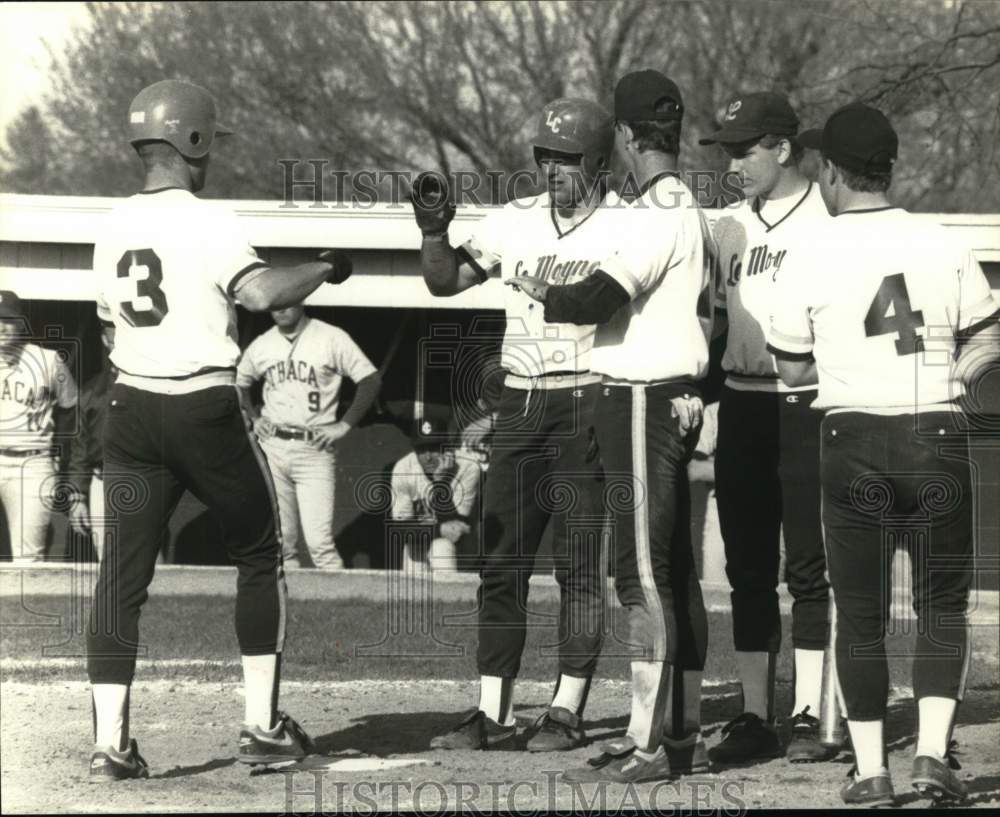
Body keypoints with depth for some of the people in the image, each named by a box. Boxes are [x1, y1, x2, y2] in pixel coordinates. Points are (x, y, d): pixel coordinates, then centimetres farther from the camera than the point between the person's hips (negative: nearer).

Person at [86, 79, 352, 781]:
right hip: (205, 408, -5)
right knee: (259, 557, 13)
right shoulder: (208, 223, -11)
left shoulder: (115, 225, 8)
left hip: (132, 405, 5)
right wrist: (324, 268, -11)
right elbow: (259, 292, -27)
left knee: (124, 571, 3)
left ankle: (111, 742, -6)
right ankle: (263, 727, 13)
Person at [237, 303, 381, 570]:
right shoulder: (261, 345, 9)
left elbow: (371, 380, -5)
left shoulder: (332, 338, -4)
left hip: (315, 450, -4)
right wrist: (254, 418, 11)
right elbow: (240, 383, 27)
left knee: (319, 540, -14)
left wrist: (344, 425, -10)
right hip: (272, 448, 4)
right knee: (280, 540, 5)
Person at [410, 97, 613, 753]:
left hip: (586, 403, -5)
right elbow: (446, 281, 12)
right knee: (502, 562, 5)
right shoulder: (515, 221, 10)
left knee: (579, 564, -1)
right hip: (519, 404, 5)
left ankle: (568, 711, 5)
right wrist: (435, 232, -6)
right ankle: (494, 715, 9)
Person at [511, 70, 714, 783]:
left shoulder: (656, 215, -16)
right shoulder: (692, 212, 15)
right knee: (676, 570, 13)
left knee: (644, 573, -9)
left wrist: (541, 293, -6)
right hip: (680, 397, 10)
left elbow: (598, 300, -24)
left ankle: (647, 745, -9)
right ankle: (686, 734, 19)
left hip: (642, 402, -10)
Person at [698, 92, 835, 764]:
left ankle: (809, 716, 1)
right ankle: (756, 716, 11)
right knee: (749, 569, 7)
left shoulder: (831, 222, -5)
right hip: (741, 405, 6)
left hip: (807, 406, -6)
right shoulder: (728, 228, 13)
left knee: (809, 566, -3)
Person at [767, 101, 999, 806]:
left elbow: (793, 370, 4)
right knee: (943, 607, 10)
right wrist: (937, 379, 9)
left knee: (860, 614, 9)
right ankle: (933, 753, -4)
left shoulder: (815, 262, -4)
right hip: (938, 439, 1)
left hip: (852, 439, -1)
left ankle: (871, 769, 8)